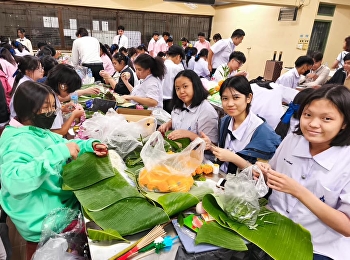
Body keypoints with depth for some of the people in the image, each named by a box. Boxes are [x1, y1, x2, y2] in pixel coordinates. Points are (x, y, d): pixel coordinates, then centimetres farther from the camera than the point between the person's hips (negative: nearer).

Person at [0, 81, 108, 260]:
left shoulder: (39, 131, 3)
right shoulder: (17, 142, -24)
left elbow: (65, 144, 16)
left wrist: (90, 145, -3)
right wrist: (57, 153, -42)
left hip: (63, 200, 9)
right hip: (45, 218, -8)